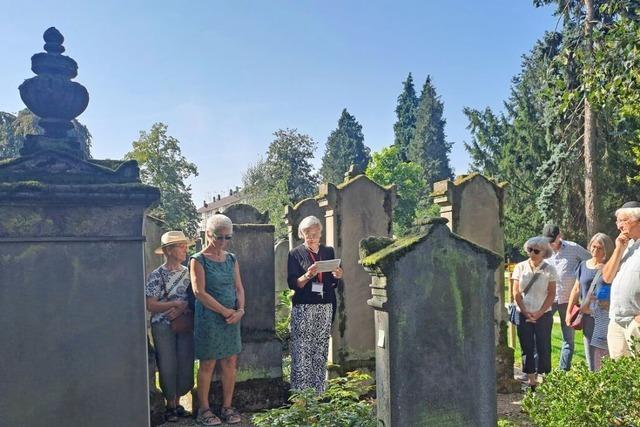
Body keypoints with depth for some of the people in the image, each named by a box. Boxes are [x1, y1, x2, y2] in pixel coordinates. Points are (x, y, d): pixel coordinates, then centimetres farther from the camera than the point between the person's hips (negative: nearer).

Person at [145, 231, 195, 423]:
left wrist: (182, 309, -13)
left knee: (185, 365, 5)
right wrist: (175, 303, -18)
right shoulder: (157, 275, -7)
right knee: (168, 366, 2)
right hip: (163, 326, -4)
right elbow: (150, 305, -11)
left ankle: (177, 403, 22)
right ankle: (170, 406, 18)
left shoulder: (187, 272, 6)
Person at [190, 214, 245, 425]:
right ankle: (204, 409, 15)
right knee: (208, 364, 2)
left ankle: (227, 406, 20)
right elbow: (199, 292, -14)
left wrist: (240, 310, -7)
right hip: (209, 318, -5)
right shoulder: (198, 260, -7)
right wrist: (225, 311, -15)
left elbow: (239, 287, 10)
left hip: (232, 317, 5)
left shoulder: (232, 259, 9)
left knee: (230, 362, 8)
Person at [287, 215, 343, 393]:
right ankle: (299, 392, 0)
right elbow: (292, 283, -4)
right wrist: (308, 275, -21)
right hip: (303, 307, -3)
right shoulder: (295, 253, 2)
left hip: (325, 307, 4)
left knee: (321, 351, 4)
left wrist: (337, 276, -5)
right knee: (302, 351, -6)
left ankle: (319, 390, 12)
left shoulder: (328, 252, 13)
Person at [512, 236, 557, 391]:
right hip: (523, 315, 1)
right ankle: (531, 381, 14)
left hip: (543, 315, -1)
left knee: (543, 348, 1)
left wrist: (539, 313, -10)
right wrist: (526, 312, -6)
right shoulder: (520, 267, -1)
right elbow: (516, 293, 0)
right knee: (527, 348, 5)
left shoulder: (549, 270, -3)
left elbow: (551, 294, -3)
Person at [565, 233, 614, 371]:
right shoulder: (584, 266, 12)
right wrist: (569, 311, 12)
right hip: (588, 316, 4)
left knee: (608, 350, -7)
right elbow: (576, 290, 15)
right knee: (591, 353, 9)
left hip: (606, 314, -4)